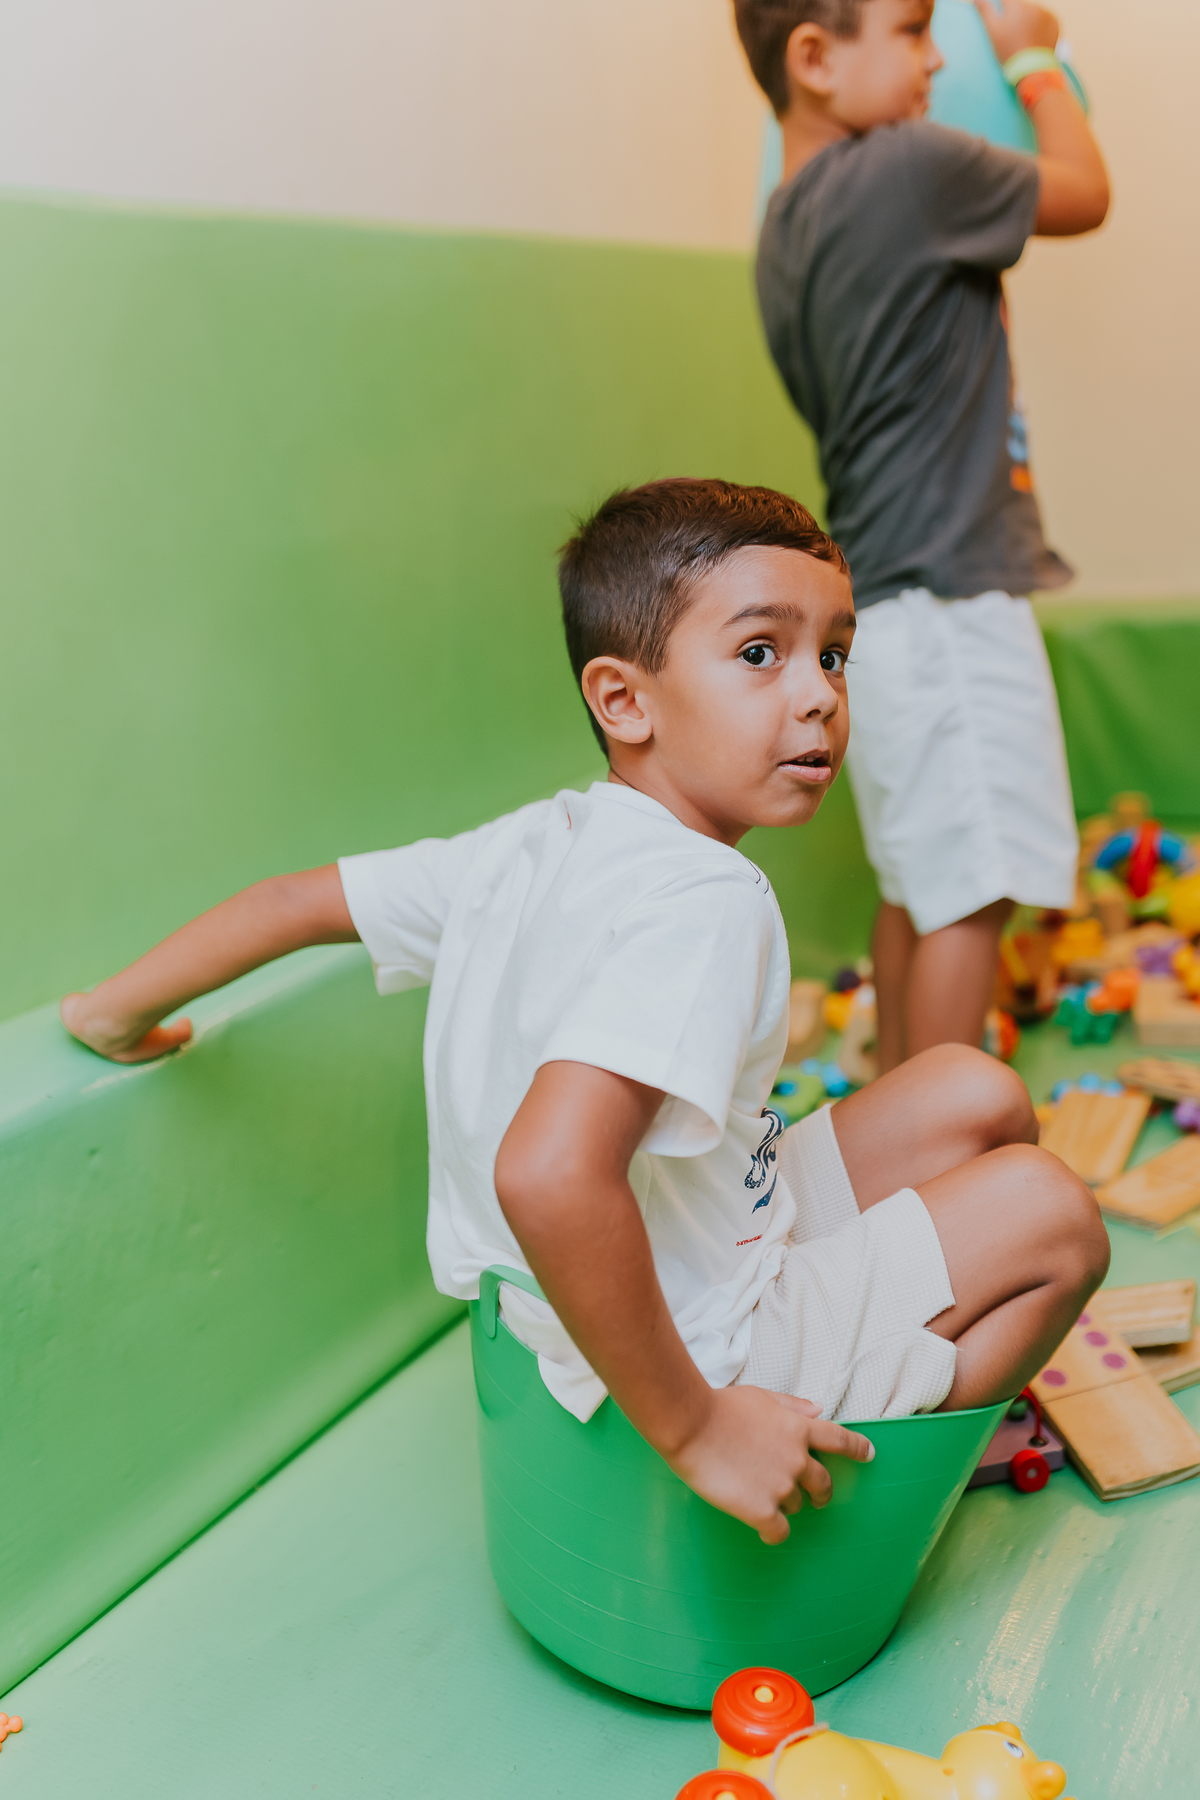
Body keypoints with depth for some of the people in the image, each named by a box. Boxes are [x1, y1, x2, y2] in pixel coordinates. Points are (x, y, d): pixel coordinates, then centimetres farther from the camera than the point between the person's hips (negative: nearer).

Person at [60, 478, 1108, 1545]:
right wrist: (691, 1428, -28)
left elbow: (291, 901, 7)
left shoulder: (533, 844, -1)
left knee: (978, 1096, 11)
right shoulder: (705, 905, -28)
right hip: (696, 1351, -9)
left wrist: (120, 1014, 23)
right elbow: (546, 1173, -42)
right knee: (1051, 1215, 1)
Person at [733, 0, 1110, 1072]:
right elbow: (1085, 192, 4)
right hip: (944, 590, -9)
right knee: (972, 890, -4)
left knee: (919, 884, 16)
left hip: (880, 593, 9)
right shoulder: (913, 166, -13)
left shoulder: (785, 227, 14)